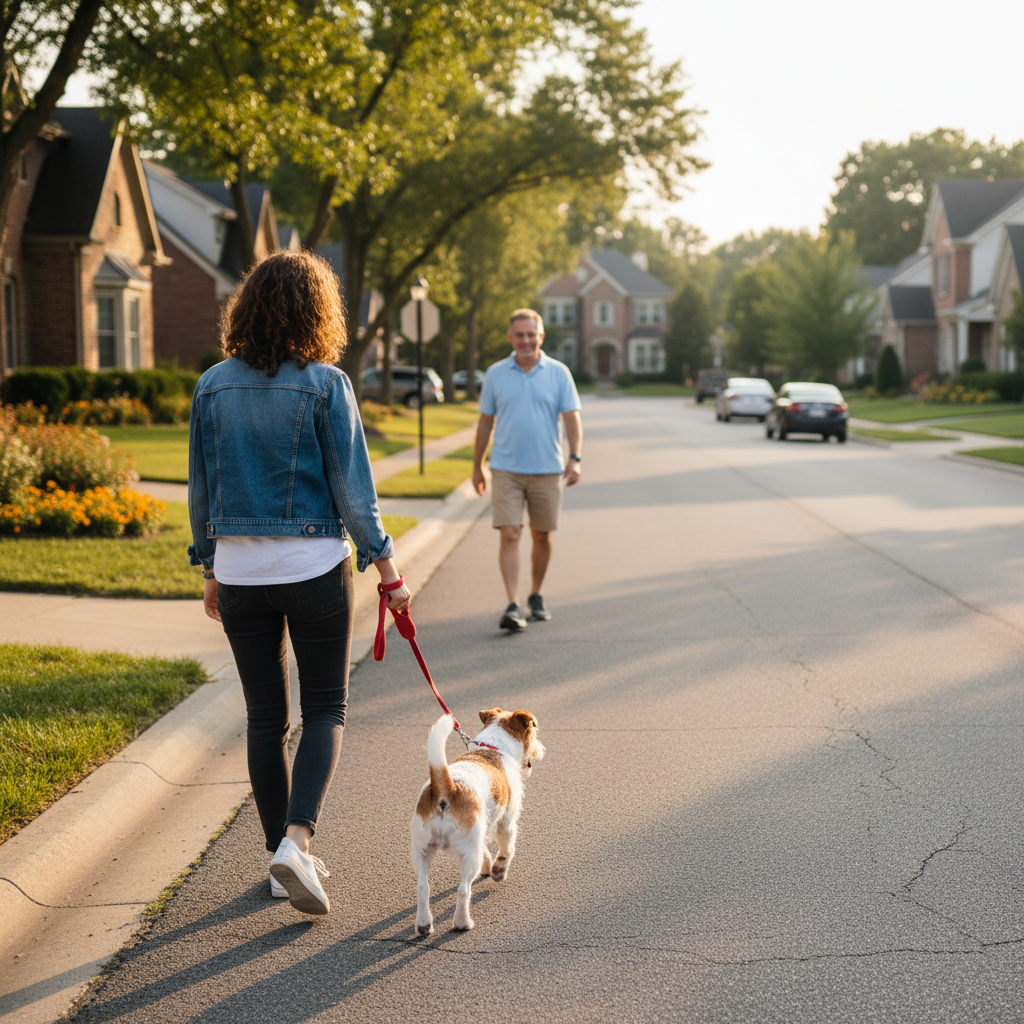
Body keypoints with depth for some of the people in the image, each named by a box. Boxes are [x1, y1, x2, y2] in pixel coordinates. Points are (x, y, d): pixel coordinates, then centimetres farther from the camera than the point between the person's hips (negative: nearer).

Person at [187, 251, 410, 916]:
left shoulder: (214, 386, 2)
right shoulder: (325, 384, -9)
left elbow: (201, 488, 7)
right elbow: (353, 488, -9)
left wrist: (209, 570, 18)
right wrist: (388, 570, -1)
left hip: (239, 568, 4)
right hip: (314, 563, -3)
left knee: (266, 716, 12)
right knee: (326, 710, 8)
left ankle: (283, 859, 19)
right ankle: (297, 840, -11)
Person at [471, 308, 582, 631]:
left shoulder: (558, 373, 2)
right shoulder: (495, 374, 4)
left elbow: (572, 418, -1)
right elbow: (485, 423, 11)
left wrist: (575, 458, -14)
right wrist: (477, 467, 12)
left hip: (547, 469, 1)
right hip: (506, 469, 0)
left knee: (541, 536, 9)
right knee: (510, 535, -11)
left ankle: (536, 596, 28)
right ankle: (513, 606, -14)